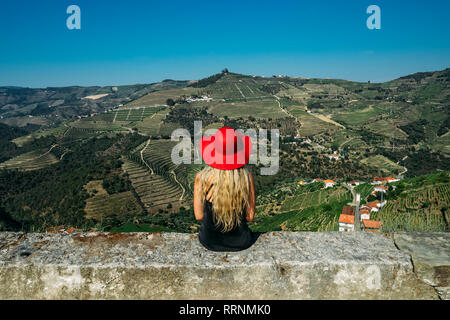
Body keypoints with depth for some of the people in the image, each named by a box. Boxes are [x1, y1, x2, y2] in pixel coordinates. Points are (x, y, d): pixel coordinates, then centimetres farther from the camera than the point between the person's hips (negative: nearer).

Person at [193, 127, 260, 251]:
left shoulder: (201, 178, -20)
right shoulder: (247, 177, -20)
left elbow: (199, 216, -10)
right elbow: (250, 217, -10)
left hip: (209, 240, 0)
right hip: (240, 241, 0)